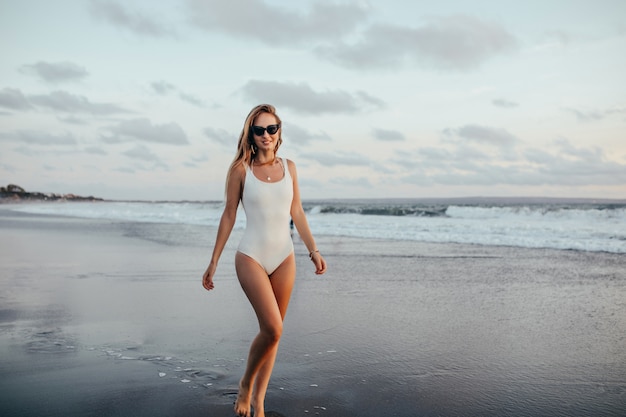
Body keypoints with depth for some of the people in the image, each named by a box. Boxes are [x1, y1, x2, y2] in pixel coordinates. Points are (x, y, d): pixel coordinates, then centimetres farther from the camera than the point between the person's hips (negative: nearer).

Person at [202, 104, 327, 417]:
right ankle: (246, 383, 12)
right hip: (251, 257, -4)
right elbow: (229, 215, 0)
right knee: (272, 329, -16)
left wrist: (313, 250, 3)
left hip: (284, 258, 4)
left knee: (273, 331, 7)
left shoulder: (289, 167, 6)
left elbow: (297, 212, 11)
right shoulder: (240, 168, -4)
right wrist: (213, 261, 0)